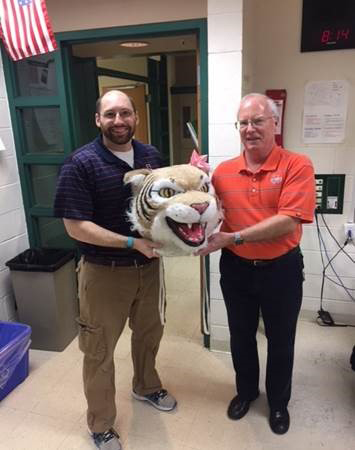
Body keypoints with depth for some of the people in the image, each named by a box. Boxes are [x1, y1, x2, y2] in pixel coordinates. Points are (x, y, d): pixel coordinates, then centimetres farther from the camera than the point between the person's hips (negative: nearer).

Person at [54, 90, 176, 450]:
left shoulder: (151, 156, 1)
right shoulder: (81, 163, -16)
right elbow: (76, 226, -19)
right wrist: (133, 243, -24)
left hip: (148, 265, 6)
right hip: (104, 271, -5)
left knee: (149, 332, 24)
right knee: (99, 349, 11)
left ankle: (146, 387, 53)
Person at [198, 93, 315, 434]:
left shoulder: (297, 165, -13)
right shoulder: (223, 171, -3)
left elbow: (288, 221, -24)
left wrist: (233, 238, -28)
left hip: (281, 269, -2)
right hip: (236, 268, 3)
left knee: (280, 341, 18)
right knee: (241, 337, 21)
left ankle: (279, 402, 45)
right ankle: (246, 390, 49)